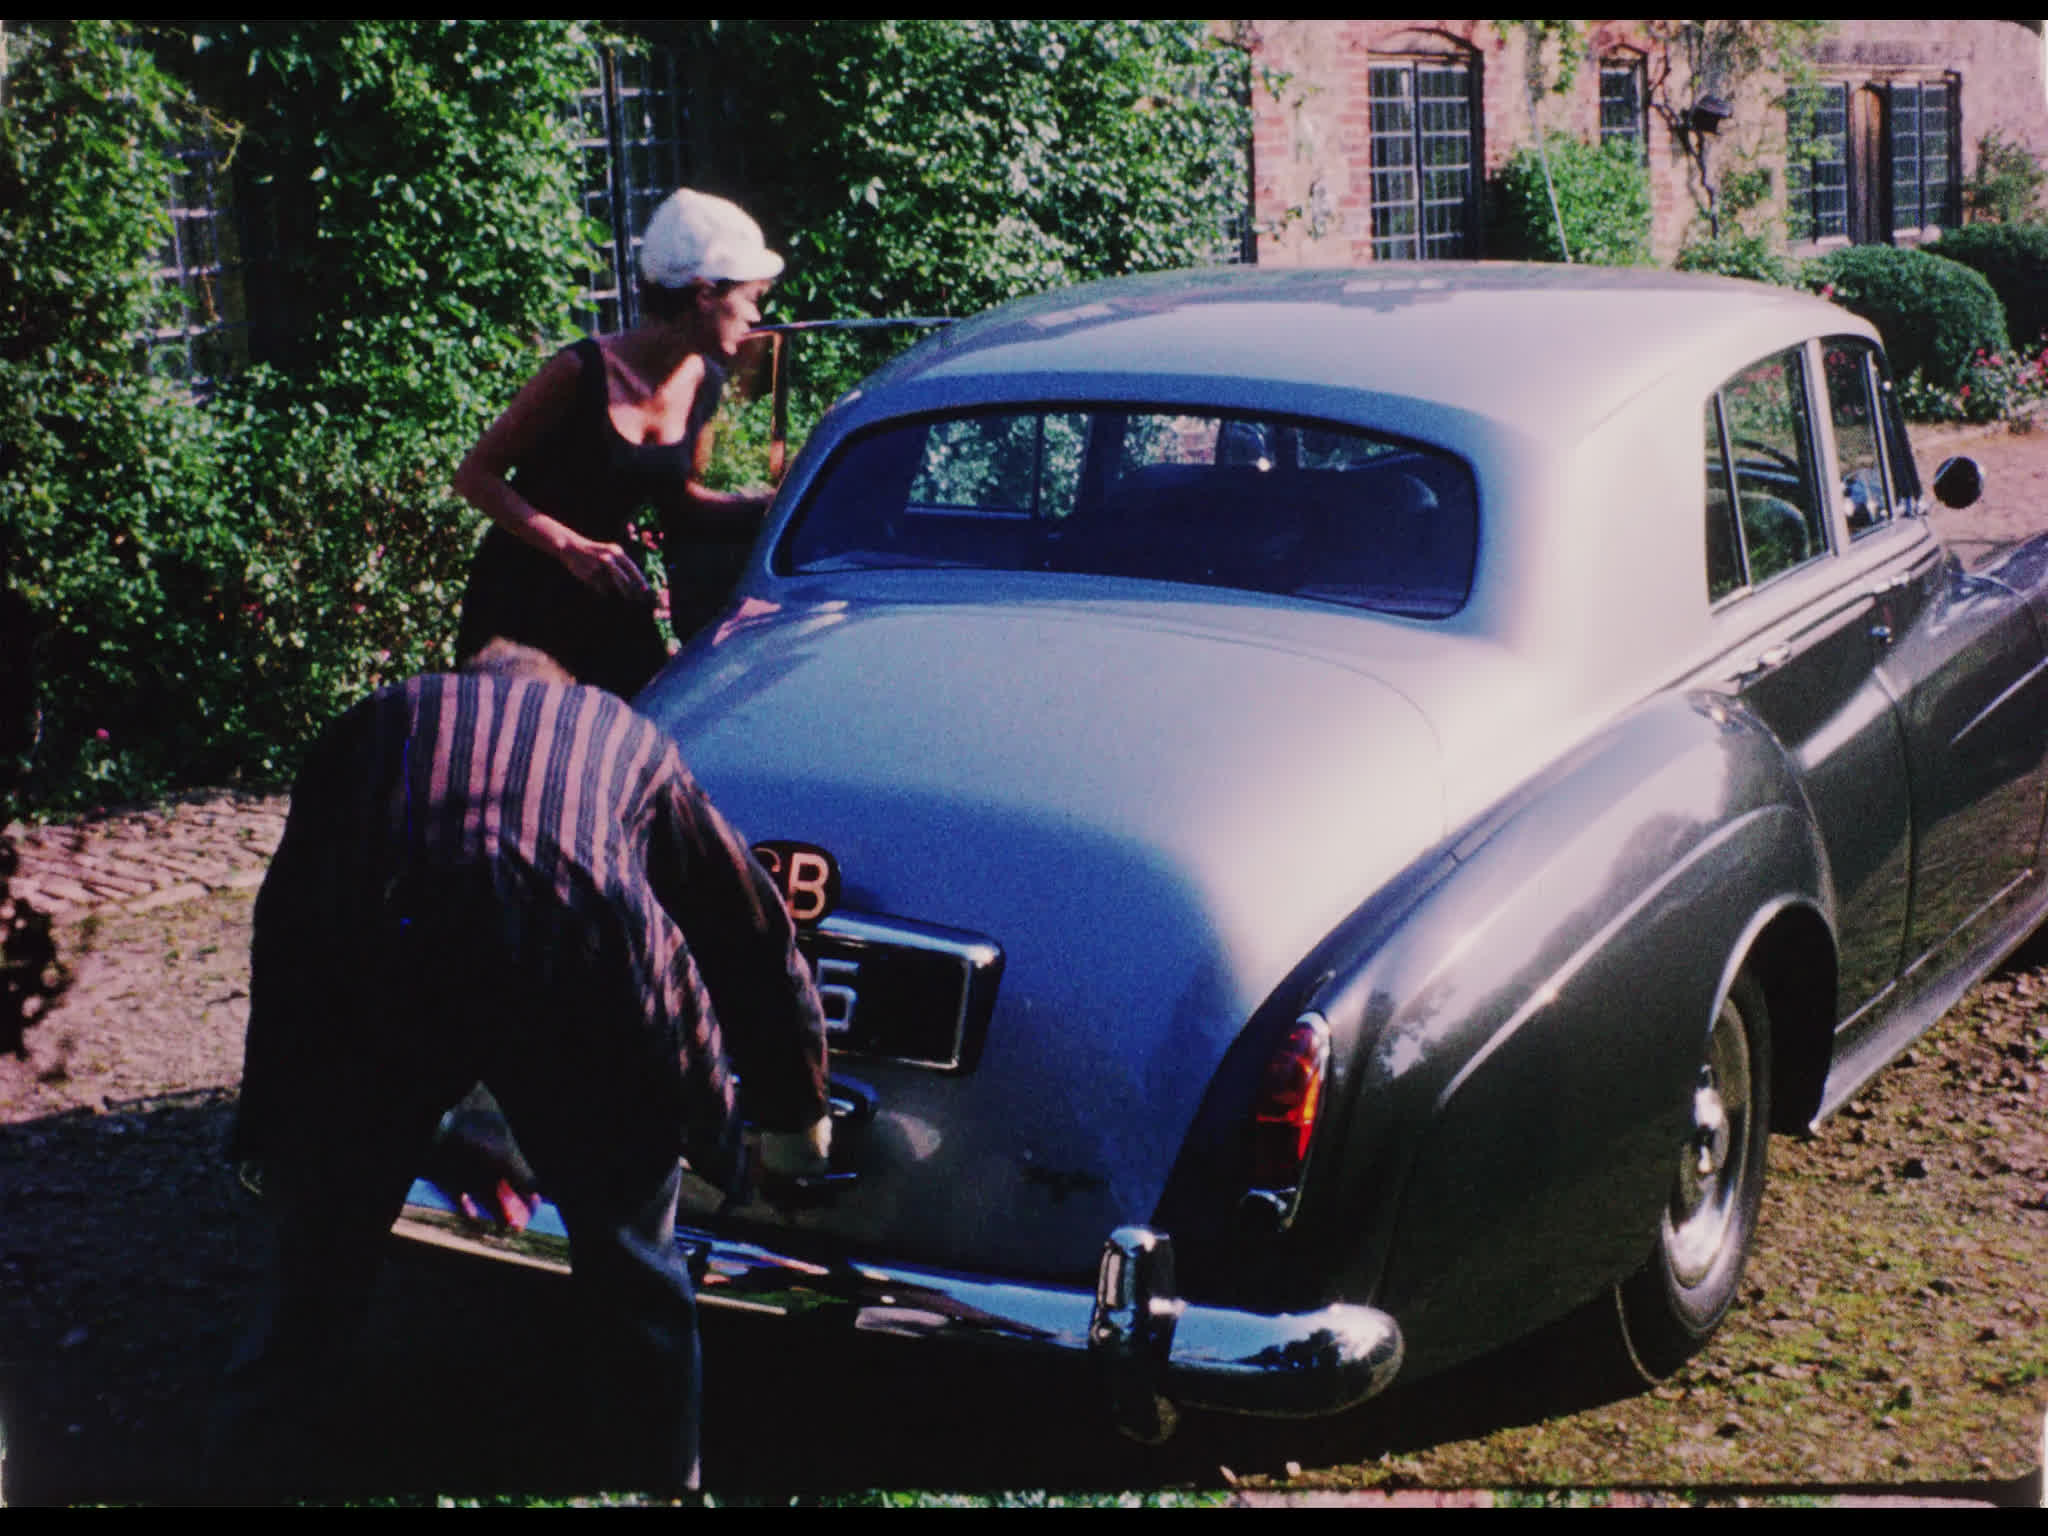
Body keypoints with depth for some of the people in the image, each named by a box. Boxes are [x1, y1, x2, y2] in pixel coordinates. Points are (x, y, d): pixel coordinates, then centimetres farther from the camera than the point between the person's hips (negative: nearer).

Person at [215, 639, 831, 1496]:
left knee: (314, 1276, 20)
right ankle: (660, 1477, 31)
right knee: (636, 1287, 21)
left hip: (373, 965, 1)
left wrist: (271, 1121, 36)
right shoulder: (623, 732, 34)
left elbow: (286, 921, 30)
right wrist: (795, 1118, 46)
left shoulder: (376, 721, 36)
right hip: (579, 967, 0)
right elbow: (751, 928, 36)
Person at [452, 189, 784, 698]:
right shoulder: (583, 370, -21)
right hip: (522, 602, -6)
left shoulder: (702, 384, -1)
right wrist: (569, 545, -26)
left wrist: (771, 506, -2)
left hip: (610, 602, 6)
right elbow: (477, 476, -16)